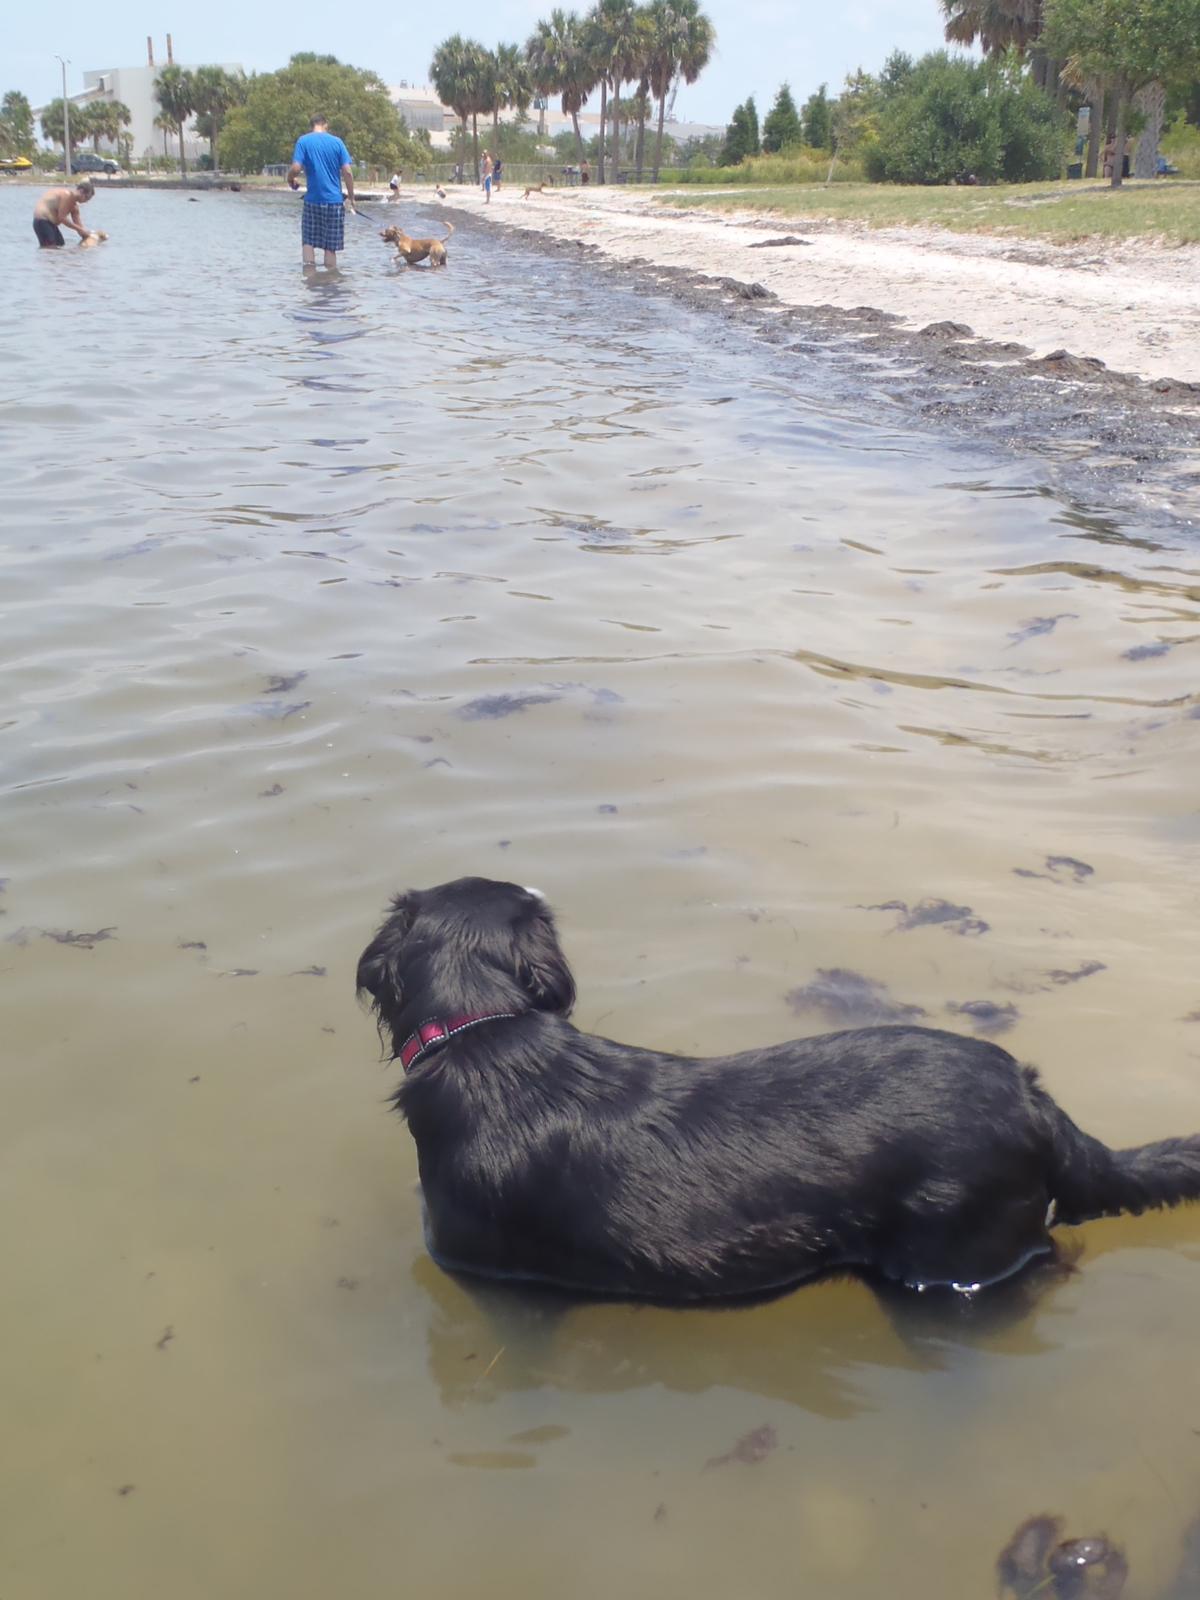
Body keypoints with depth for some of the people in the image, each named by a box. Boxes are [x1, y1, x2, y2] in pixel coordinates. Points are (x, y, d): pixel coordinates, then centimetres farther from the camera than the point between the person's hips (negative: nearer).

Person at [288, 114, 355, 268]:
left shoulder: (303, 141, -1)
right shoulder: (336, 141, 3)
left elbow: (296, 168, -11)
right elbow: (347, 171, -2)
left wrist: (291, 179, 11)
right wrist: (351, 196, 7)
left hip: (313, 199, -1)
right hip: (334, 200, 1)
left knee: (308, 241, 9)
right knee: (331, 246, 4)